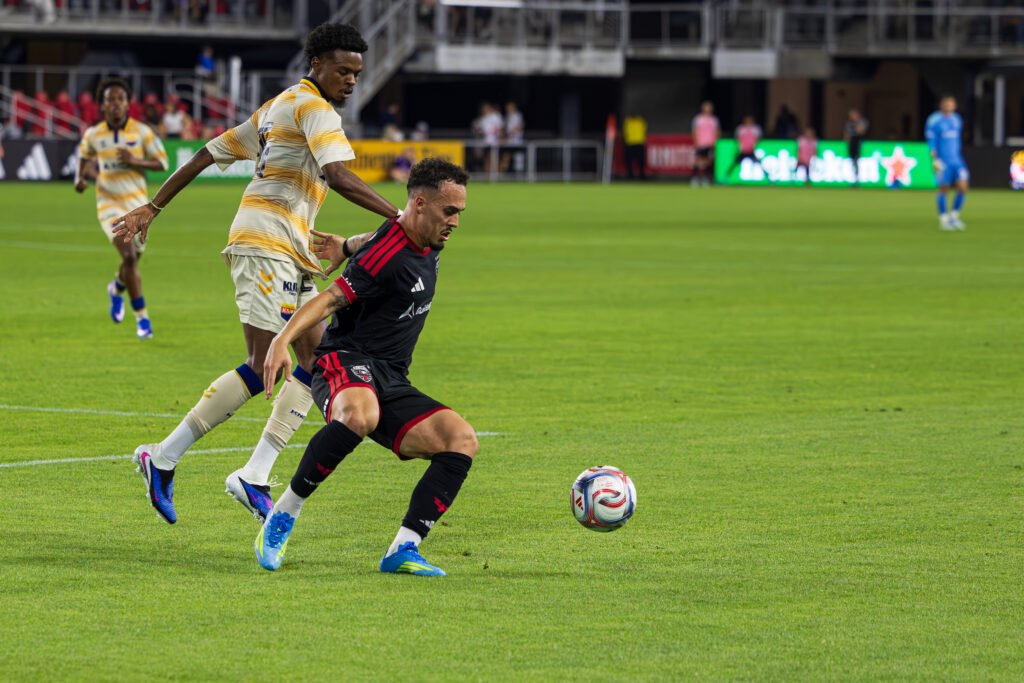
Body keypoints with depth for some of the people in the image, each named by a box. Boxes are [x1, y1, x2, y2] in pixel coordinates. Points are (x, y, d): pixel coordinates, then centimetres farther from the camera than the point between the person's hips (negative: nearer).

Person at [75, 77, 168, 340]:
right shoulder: (93, 135, -3)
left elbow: (162, 163, -5)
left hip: (137, 203, 2)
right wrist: (80, 178, -3)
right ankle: (142, 316, -10)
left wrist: (134, 161, -20)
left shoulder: (142, 131, -7)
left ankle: (117, 289, 47)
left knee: (133, 260, 10)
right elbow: (85, 157, 16)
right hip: (109, 203, -2)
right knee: (129, 256, -19)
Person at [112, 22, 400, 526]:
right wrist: (396, 217, -28)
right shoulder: (312, 107, -8)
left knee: (315, 360, 3)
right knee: (262, 369, -14)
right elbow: (337, 175, -24)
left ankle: (254, 476, -1)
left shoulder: (277, 107, 22)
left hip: (290, 253, 10)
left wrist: (152, 208, 24)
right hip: (266, 242, -10)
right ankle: (163, 459, -8)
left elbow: (207, 155, 22)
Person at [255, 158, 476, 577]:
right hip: (346, 363, -9)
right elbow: (330, 299, -23)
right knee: (360, 415, -43)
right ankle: (284, 515, -26)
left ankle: (403, 550, -19)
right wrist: (284, 339, -36)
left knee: (461, 440, -13)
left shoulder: (428, 245, 14)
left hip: (391, 384, 9)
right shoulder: (387, 255, -15)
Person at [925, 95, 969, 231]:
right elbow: (931, 143, -9)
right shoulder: (934, 121, -8)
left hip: (956, 160, 6)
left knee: (962, 187, -5)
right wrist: (935, 160, -15)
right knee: (943, 189, -1)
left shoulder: (957, 120, 13)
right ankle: (943, 219, 12)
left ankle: (954, 215, 12)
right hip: (942, 161, -6)